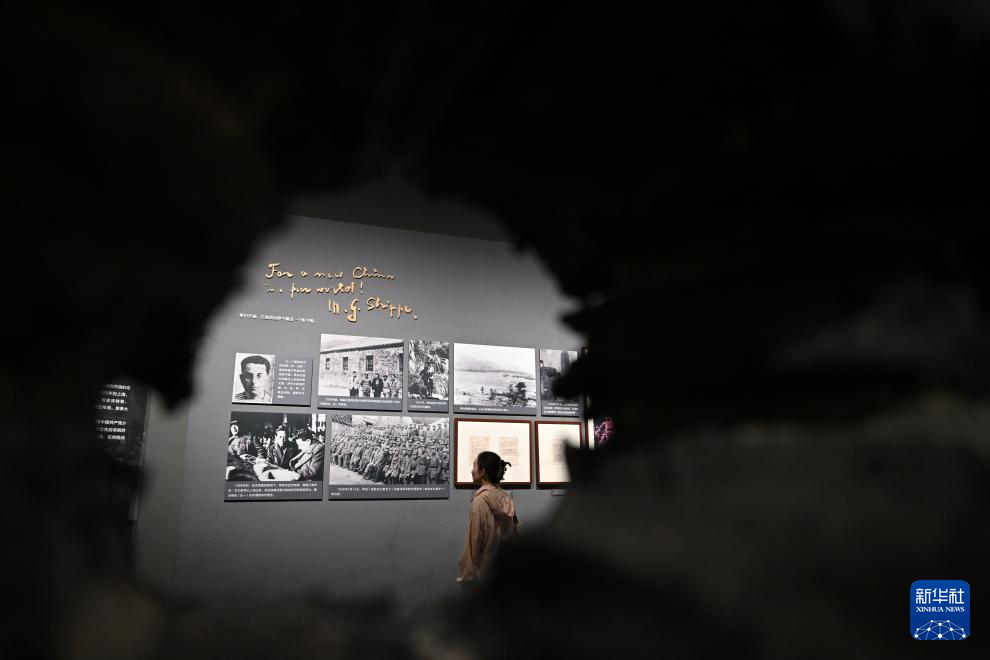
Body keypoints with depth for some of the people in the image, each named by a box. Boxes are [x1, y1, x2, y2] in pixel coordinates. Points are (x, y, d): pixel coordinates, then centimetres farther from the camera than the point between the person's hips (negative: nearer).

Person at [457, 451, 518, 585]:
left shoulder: (481, 500, -16)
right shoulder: (506, 499, 3)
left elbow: (474, 541, -15)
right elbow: (513, 535, 7)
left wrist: (467, 576, -9)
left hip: (484, 572, -6)